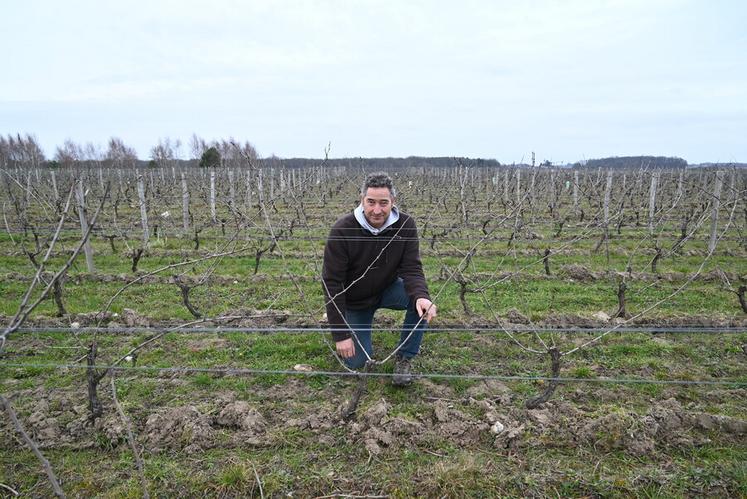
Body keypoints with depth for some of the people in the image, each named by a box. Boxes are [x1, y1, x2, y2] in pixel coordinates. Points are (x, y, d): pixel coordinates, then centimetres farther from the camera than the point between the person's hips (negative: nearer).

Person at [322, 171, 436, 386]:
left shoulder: (405, 225, -19)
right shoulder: (342, 230, -26)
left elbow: (412, 269, -21)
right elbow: (331, 282, -23)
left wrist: (421, 296, -45)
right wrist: (340, 334, -23)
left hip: (387, 289, 2)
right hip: (354, 299, -1)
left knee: (420, 301, -28)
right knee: (357, 362, -5)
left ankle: (404, 359, -8)